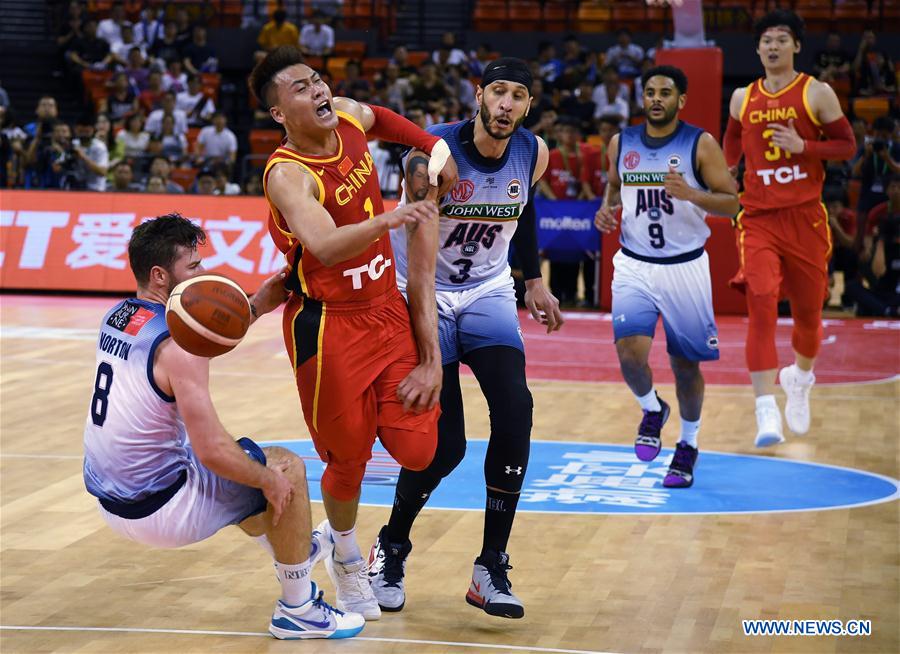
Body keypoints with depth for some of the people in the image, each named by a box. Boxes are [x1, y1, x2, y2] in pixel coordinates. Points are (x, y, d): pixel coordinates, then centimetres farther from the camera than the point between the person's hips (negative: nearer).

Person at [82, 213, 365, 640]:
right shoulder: (176, 347, -23)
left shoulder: (117, 318, 3)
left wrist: (256, 307, 12)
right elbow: (212, 451, -27)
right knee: (287, 467, 5)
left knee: (238, 459, 33)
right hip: (158, 511, -9)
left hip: (109, 501, 9)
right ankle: (298, 611, 15)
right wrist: (268, 480, -11)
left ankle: (295, 550, 51)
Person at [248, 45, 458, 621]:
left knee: (416, 450, -5)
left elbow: (383, 119, 26)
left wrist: (436, 148, 20)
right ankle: (346, 559, 35)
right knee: (349, 459, 8)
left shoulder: (352, 116, -2)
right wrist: (387, 219, -55)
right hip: (329, 325, -5)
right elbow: (327, 247, -41)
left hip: (388, 310, 6)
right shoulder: (287, 174, -23)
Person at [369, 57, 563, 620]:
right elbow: (417, 251, -27)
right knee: (444, 444, -11)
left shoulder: (534, 153, -7)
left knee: (515, 415, -18)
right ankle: (391, 548, 19)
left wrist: (535, 280, 20)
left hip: (489, 293, 4)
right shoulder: (433, 153, -23)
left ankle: (491, 570, -7)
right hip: (426, 294, -4)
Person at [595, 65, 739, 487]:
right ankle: (652, 410, 15)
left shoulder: (701, 144, -8)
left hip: (685, 267, -2)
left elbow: (731, 203, -9)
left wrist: (690, 194, -26)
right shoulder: (621, 143, 3)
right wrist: (607, 208, 0)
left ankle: (688, 446, 29)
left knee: (685, 364, 6)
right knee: (630, 352, -17)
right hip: (634, 266, 2)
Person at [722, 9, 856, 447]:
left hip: (805, 216, 0)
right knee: (761, 304, -17)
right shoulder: (742, 99, 9)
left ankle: (800, 378, 43)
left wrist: (803, 146, -15)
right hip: (758, 218, 1)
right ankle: (767, 412, -22)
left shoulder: (817, 93, 0)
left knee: (808, 310, 10)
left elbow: (848, 145, -1)